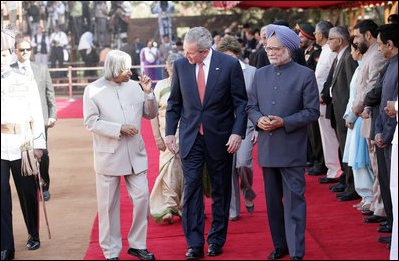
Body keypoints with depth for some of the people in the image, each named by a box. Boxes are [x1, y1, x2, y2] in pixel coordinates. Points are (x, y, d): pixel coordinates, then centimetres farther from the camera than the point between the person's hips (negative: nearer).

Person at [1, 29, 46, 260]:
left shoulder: (26, 82, 5)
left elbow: (37, 116, 5)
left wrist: (38, 144, 1)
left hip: (22, 147, 1)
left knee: (28, 193, 11)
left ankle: (34, 235, 31)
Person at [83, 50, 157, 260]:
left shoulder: (134, 87, 7)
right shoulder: (93, 90, -4)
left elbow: (150, 114, 13)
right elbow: (91, 122, -8)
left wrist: (148, 93, -3)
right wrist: (119, 129, -14)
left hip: (135, 154, 3)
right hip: (109, 156, -3)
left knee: (142, 198, 2)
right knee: (109, 205, 4)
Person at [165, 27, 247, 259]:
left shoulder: (230, 65, -8)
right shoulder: (180, 66, 1)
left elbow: (241, 103, -4)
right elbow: (174, 102, 11)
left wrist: (238, 132, -12)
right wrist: (170, 132, 6)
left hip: (220, 139, -1)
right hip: (190, 138, 2)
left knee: (221, 190, 7)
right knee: (192, 187, -4)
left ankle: (216, 240, 20)